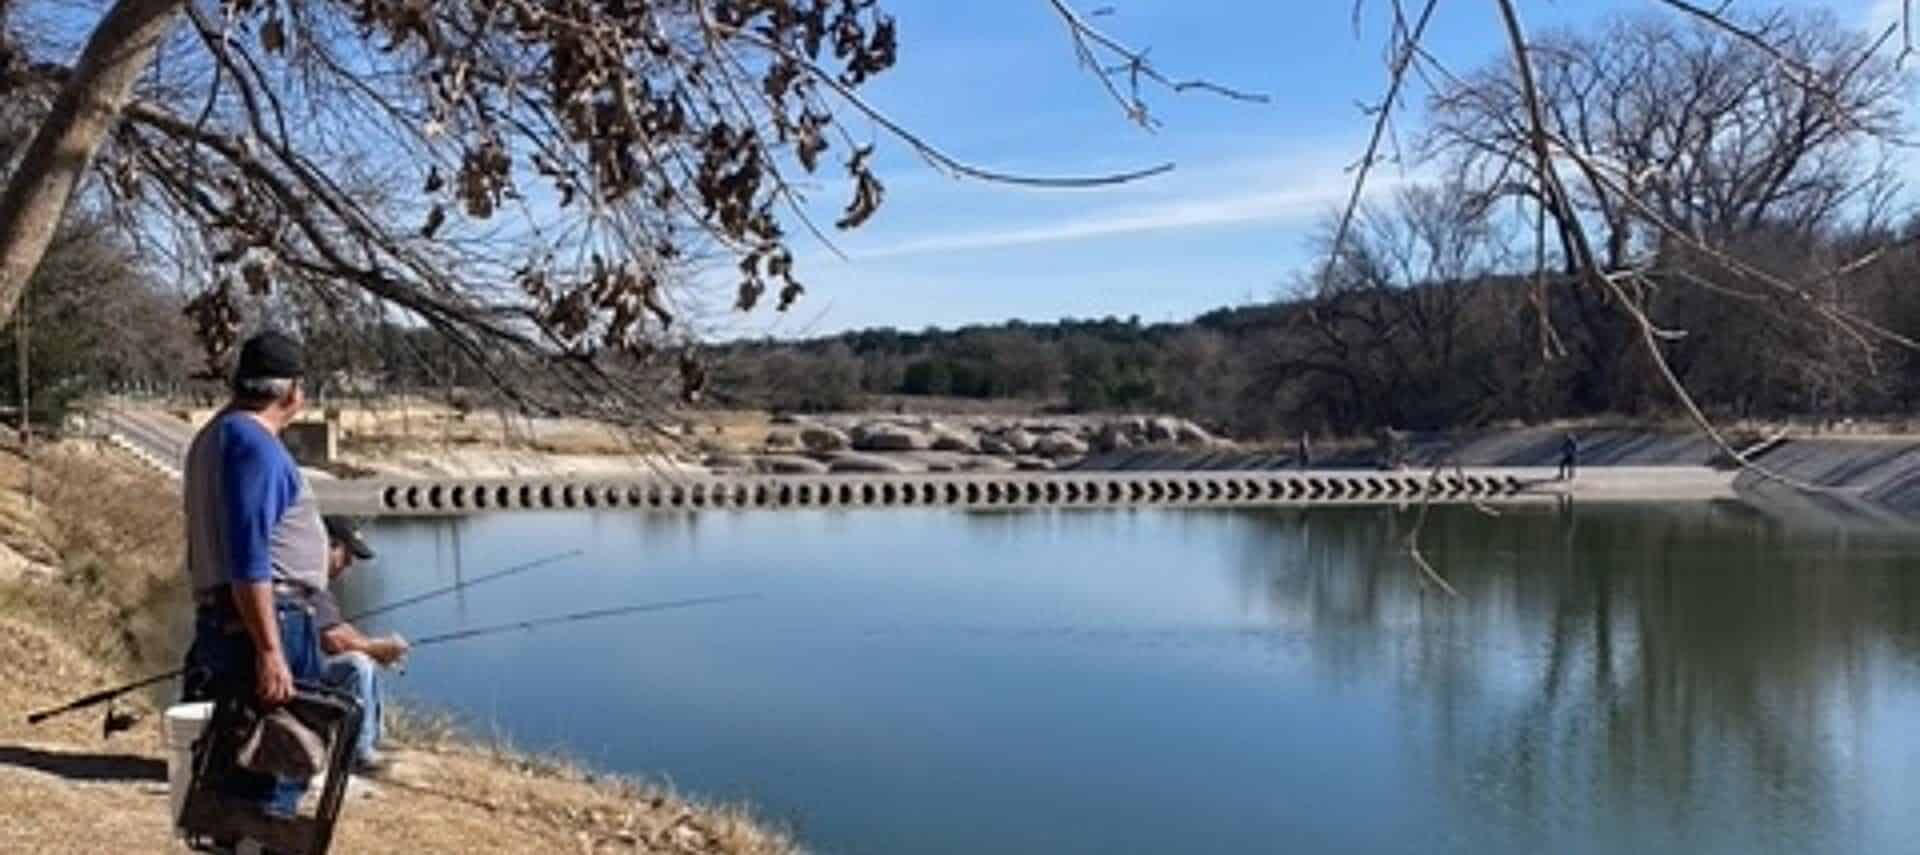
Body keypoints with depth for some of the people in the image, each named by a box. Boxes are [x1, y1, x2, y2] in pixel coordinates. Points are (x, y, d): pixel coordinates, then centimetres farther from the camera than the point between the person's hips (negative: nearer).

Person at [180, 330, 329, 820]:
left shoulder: (217, 435, 19)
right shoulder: (253, 442, -13)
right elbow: (248, 558, -21)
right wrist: (270, 651, -23)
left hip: (221, 619, 10)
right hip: (264, 619, -10)